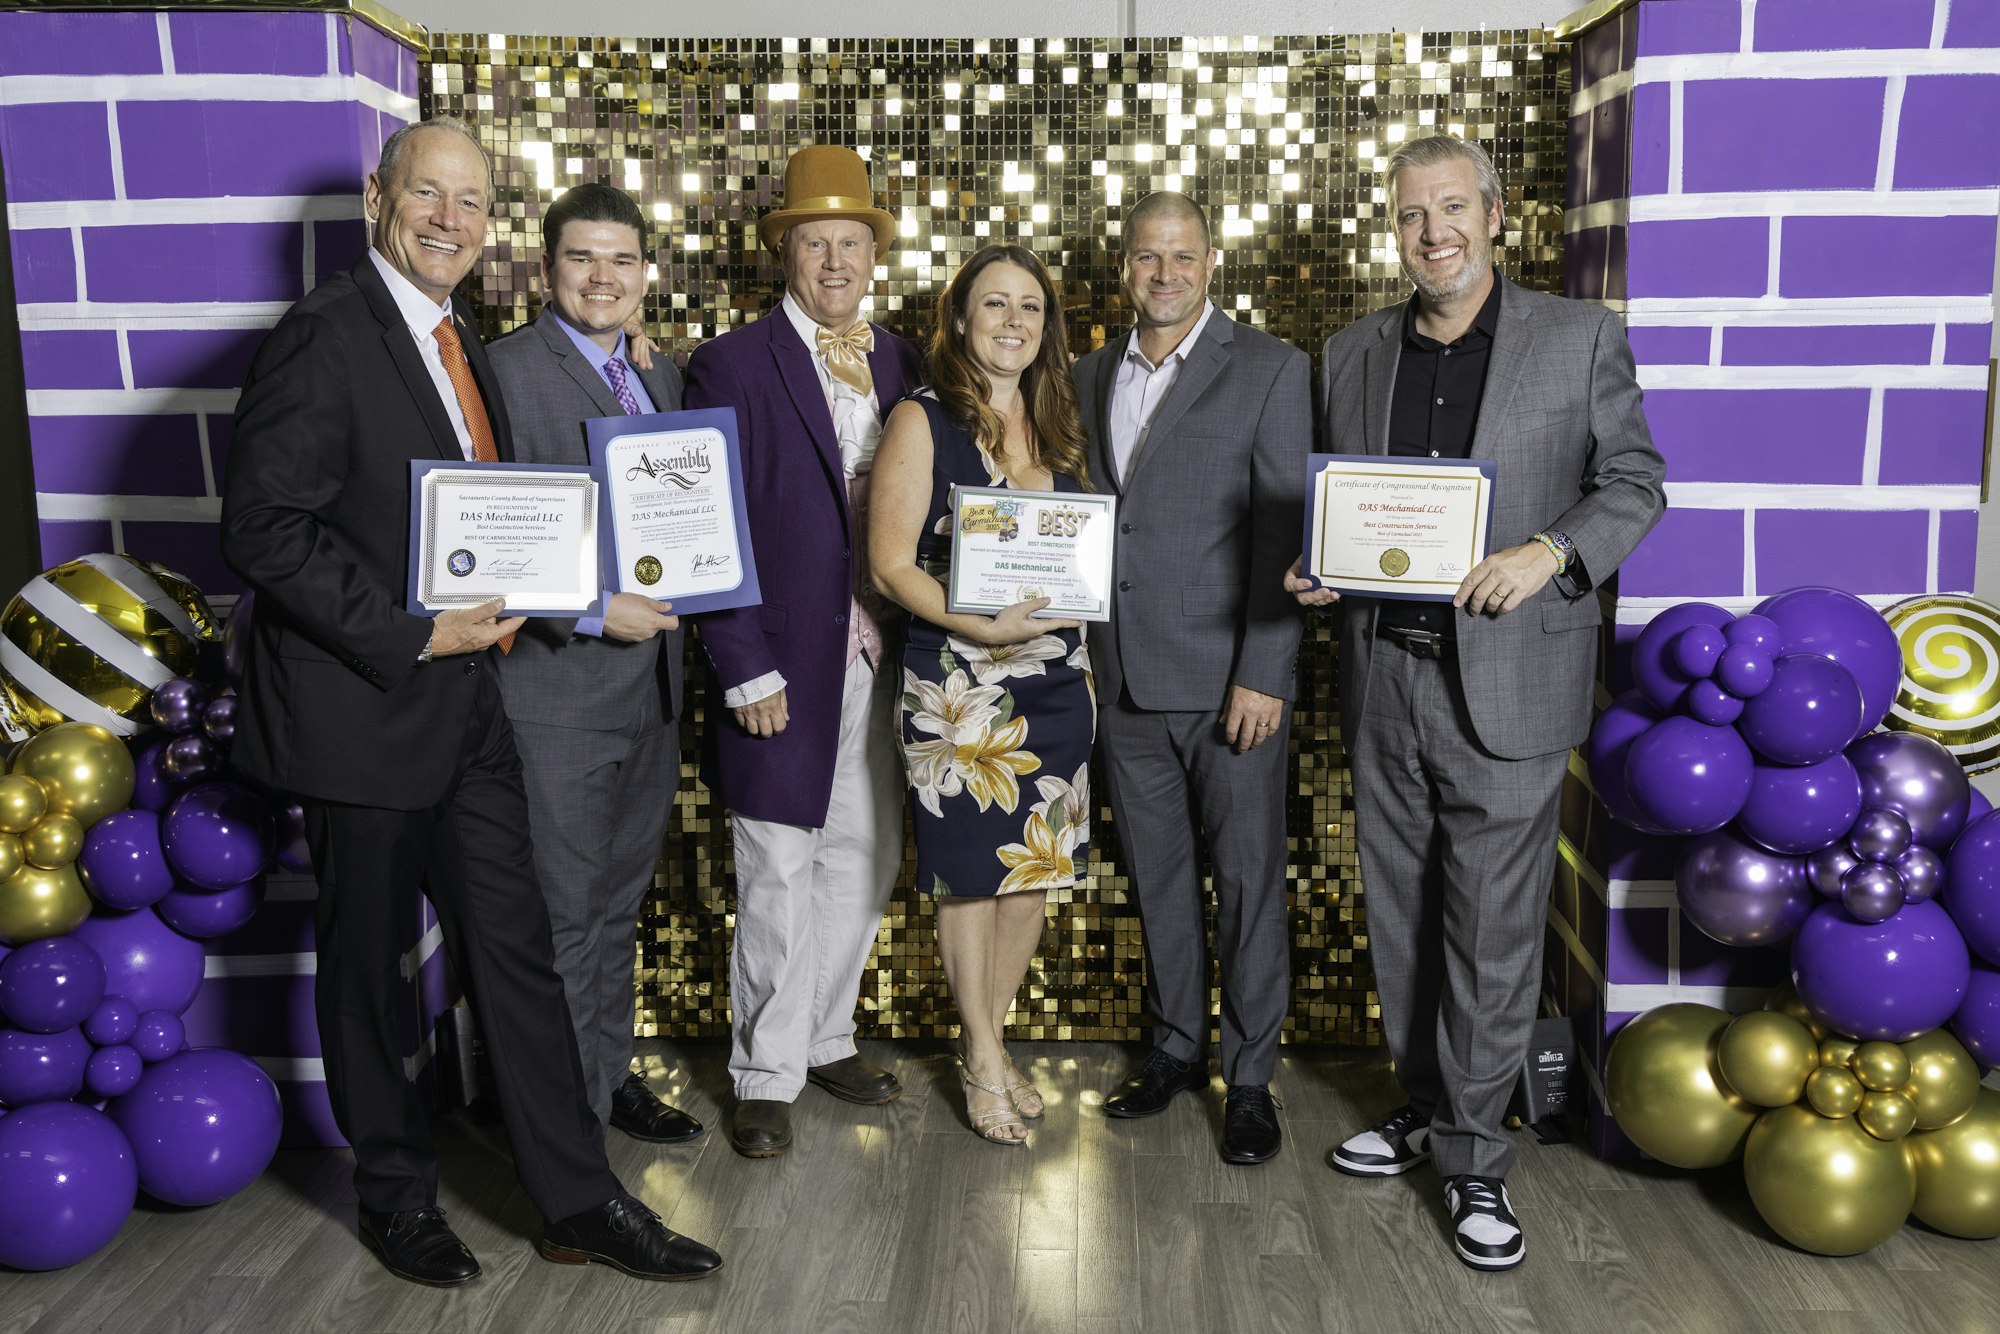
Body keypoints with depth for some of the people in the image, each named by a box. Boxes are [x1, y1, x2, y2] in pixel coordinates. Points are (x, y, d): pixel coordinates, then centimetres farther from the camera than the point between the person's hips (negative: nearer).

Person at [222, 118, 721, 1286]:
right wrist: (413, 634, -20)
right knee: (370, 958, 10)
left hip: (465, 703, 8)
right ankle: (398, 1194, 30)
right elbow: (265, 528, -20)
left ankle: (579, 1200, 19)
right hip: (363, 708, -7)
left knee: (517, 948, 9)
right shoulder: (327, 335, -14)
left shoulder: (458, 343, 13)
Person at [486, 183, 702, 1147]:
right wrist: (593, 611, -20)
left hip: (651, 688, 7)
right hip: (559, 690, -7)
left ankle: (611, 1074, 33)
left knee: (619, 899, 19)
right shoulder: (506, 371, -10)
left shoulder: (662, 378, 13)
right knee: (563, 915, 3)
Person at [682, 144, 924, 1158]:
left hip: (880, 658, 5)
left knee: (865, 862, 14)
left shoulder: (902, 363, 10)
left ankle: (826, 1037, 32)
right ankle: (767, 1075, 18)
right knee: (779, 874, 2)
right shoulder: (732, 366, -5)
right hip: (784, 663, -5)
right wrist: (745, 670, -14)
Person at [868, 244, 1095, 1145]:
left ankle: (987, 1041, 28)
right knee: (970, 875, 3)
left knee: (1034, 870, 10)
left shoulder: (1059, 429, 12)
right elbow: (891, 564, -10)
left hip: (1055, 677, 5)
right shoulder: (921, 422, -4)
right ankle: (984, 1060, 21)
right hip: (957, 683, -5)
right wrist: (982, 626, -22)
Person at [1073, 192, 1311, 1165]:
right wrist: (1083, 652, 7)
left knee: (1247, 880, 4)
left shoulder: (1269, 371, -4)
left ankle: (1250, 1076, 19)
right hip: (1125, 680, 5)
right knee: (1156, 876, 15)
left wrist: (1263, 675, -14)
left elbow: (1283, 531, -9)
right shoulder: (1092, 377, 12)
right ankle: (1177, 1046, 32)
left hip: (1227, 679, -5)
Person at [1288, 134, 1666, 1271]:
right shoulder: (1354, 355, 10)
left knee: (1493, 929, 0)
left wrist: (1550, 552, -16)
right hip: (1385, 676, 4)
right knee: (1401, 916, 14)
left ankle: (1476, 1155, 15)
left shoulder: (1581, 338, -1)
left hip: (1507, 677, -4)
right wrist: (1317, 569, -4)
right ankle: (1426, 1105, 32)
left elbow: (1635, 482, 1)